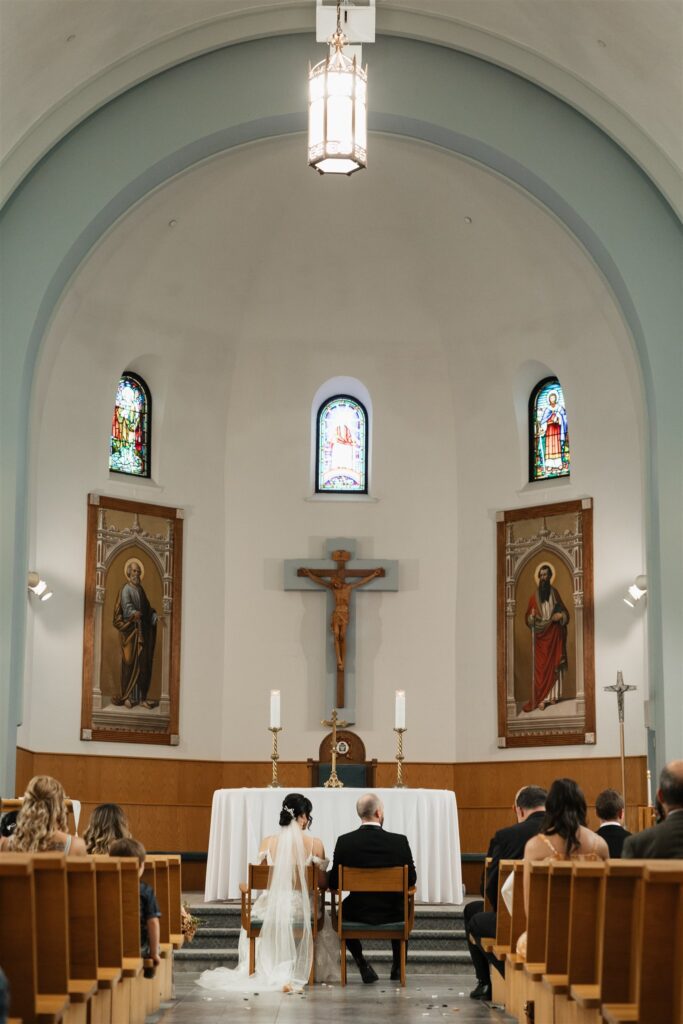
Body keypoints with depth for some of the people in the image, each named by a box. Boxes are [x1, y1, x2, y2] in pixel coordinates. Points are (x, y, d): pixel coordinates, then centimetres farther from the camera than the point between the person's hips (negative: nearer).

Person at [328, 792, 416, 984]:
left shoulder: (344, 842, -14)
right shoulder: (399, 841, -14)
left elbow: (333, 883, -6)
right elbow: (411, 879, -3)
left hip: (358, 912, -1)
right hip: (391, 913, 1)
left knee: (342, 909, 34)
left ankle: (363, 965, 23)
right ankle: (397, 967, 37)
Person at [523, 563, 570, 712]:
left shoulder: (554, 593, 7)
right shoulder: (534, 596, 3)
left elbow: (564, 611, 10)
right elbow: (528, 618, 3)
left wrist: (561, 616, -12)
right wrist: (531, 617, -19)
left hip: (554, 634, 2)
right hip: (540, 635, -1)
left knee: (554, 665, 3)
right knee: (540, 666, -6)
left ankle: (553, 695, 9)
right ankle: (540, 699, -9)